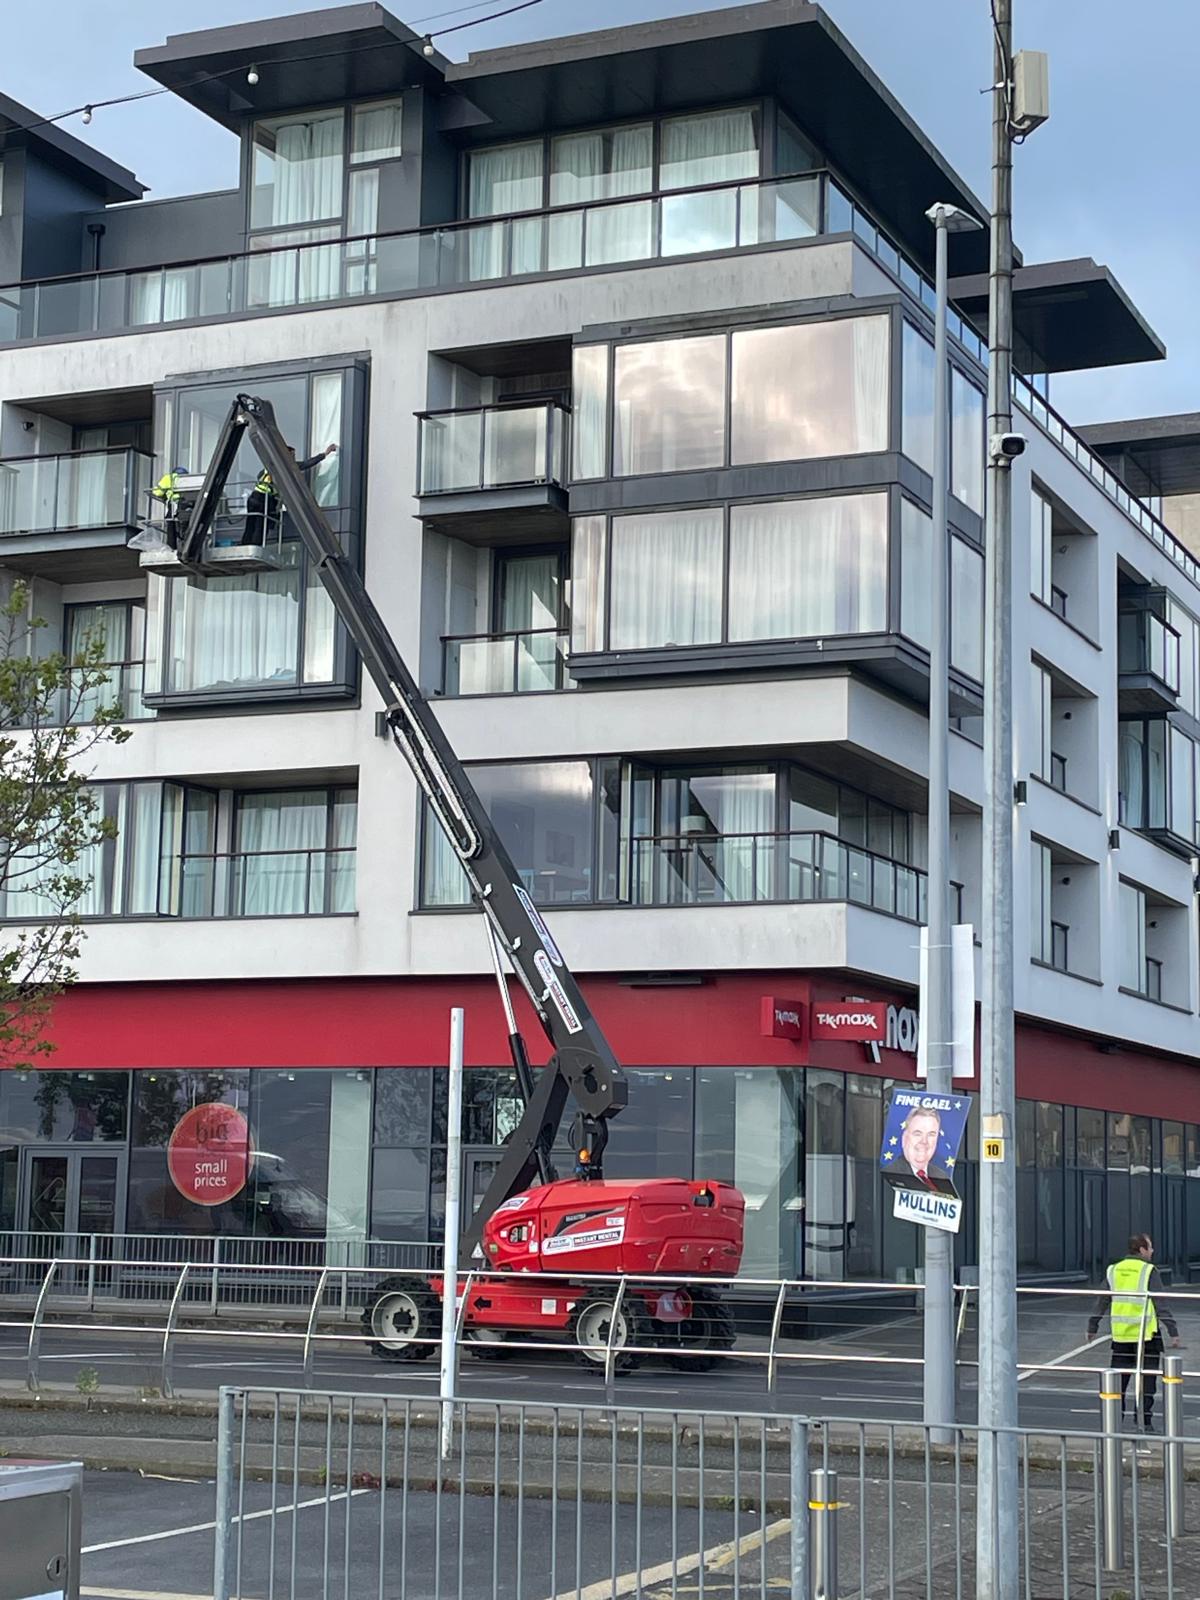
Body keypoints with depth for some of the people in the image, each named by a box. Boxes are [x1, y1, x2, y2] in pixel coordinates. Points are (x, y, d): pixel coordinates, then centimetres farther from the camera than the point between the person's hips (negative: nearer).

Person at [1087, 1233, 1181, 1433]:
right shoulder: (1149, 1271, -8)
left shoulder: (1114, 1270, 7)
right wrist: (1173, 1331, -8)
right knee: (1146, 1379, 3)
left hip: (1120, 1334, 4)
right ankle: (1144, 1421, 2)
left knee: (1119, 1379, 12)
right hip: (1146, 1334, -4)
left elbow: (1102, 1301, 11)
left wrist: (1092, 1328, 20)